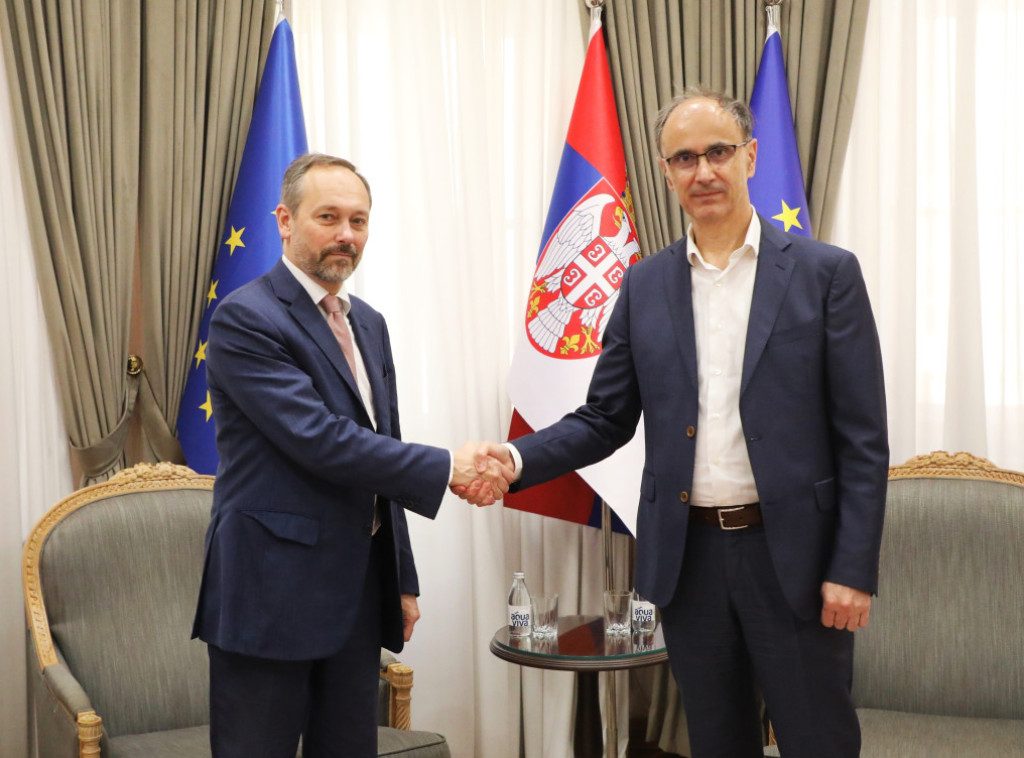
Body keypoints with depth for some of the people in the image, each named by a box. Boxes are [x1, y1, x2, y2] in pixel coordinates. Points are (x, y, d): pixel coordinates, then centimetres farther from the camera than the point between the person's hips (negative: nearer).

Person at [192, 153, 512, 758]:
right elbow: (319, 439, -21)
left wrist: (402, 579, 17)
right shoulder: (246, 318, -12)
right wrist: (446, 468, -19)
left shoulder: (369, 324, 14)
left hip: (360, 591, 7)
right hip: (273, 591, -7)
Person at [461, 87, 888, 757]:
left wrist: (854, 569, -11)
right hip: (689, 557, 3)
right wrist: (517, 458, -11)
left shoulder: (826, 272, -4)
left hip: (794, 555, -3)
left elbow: (863, 439, -5)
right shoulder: (645, 286, 6)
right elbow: (606, 420, 6)